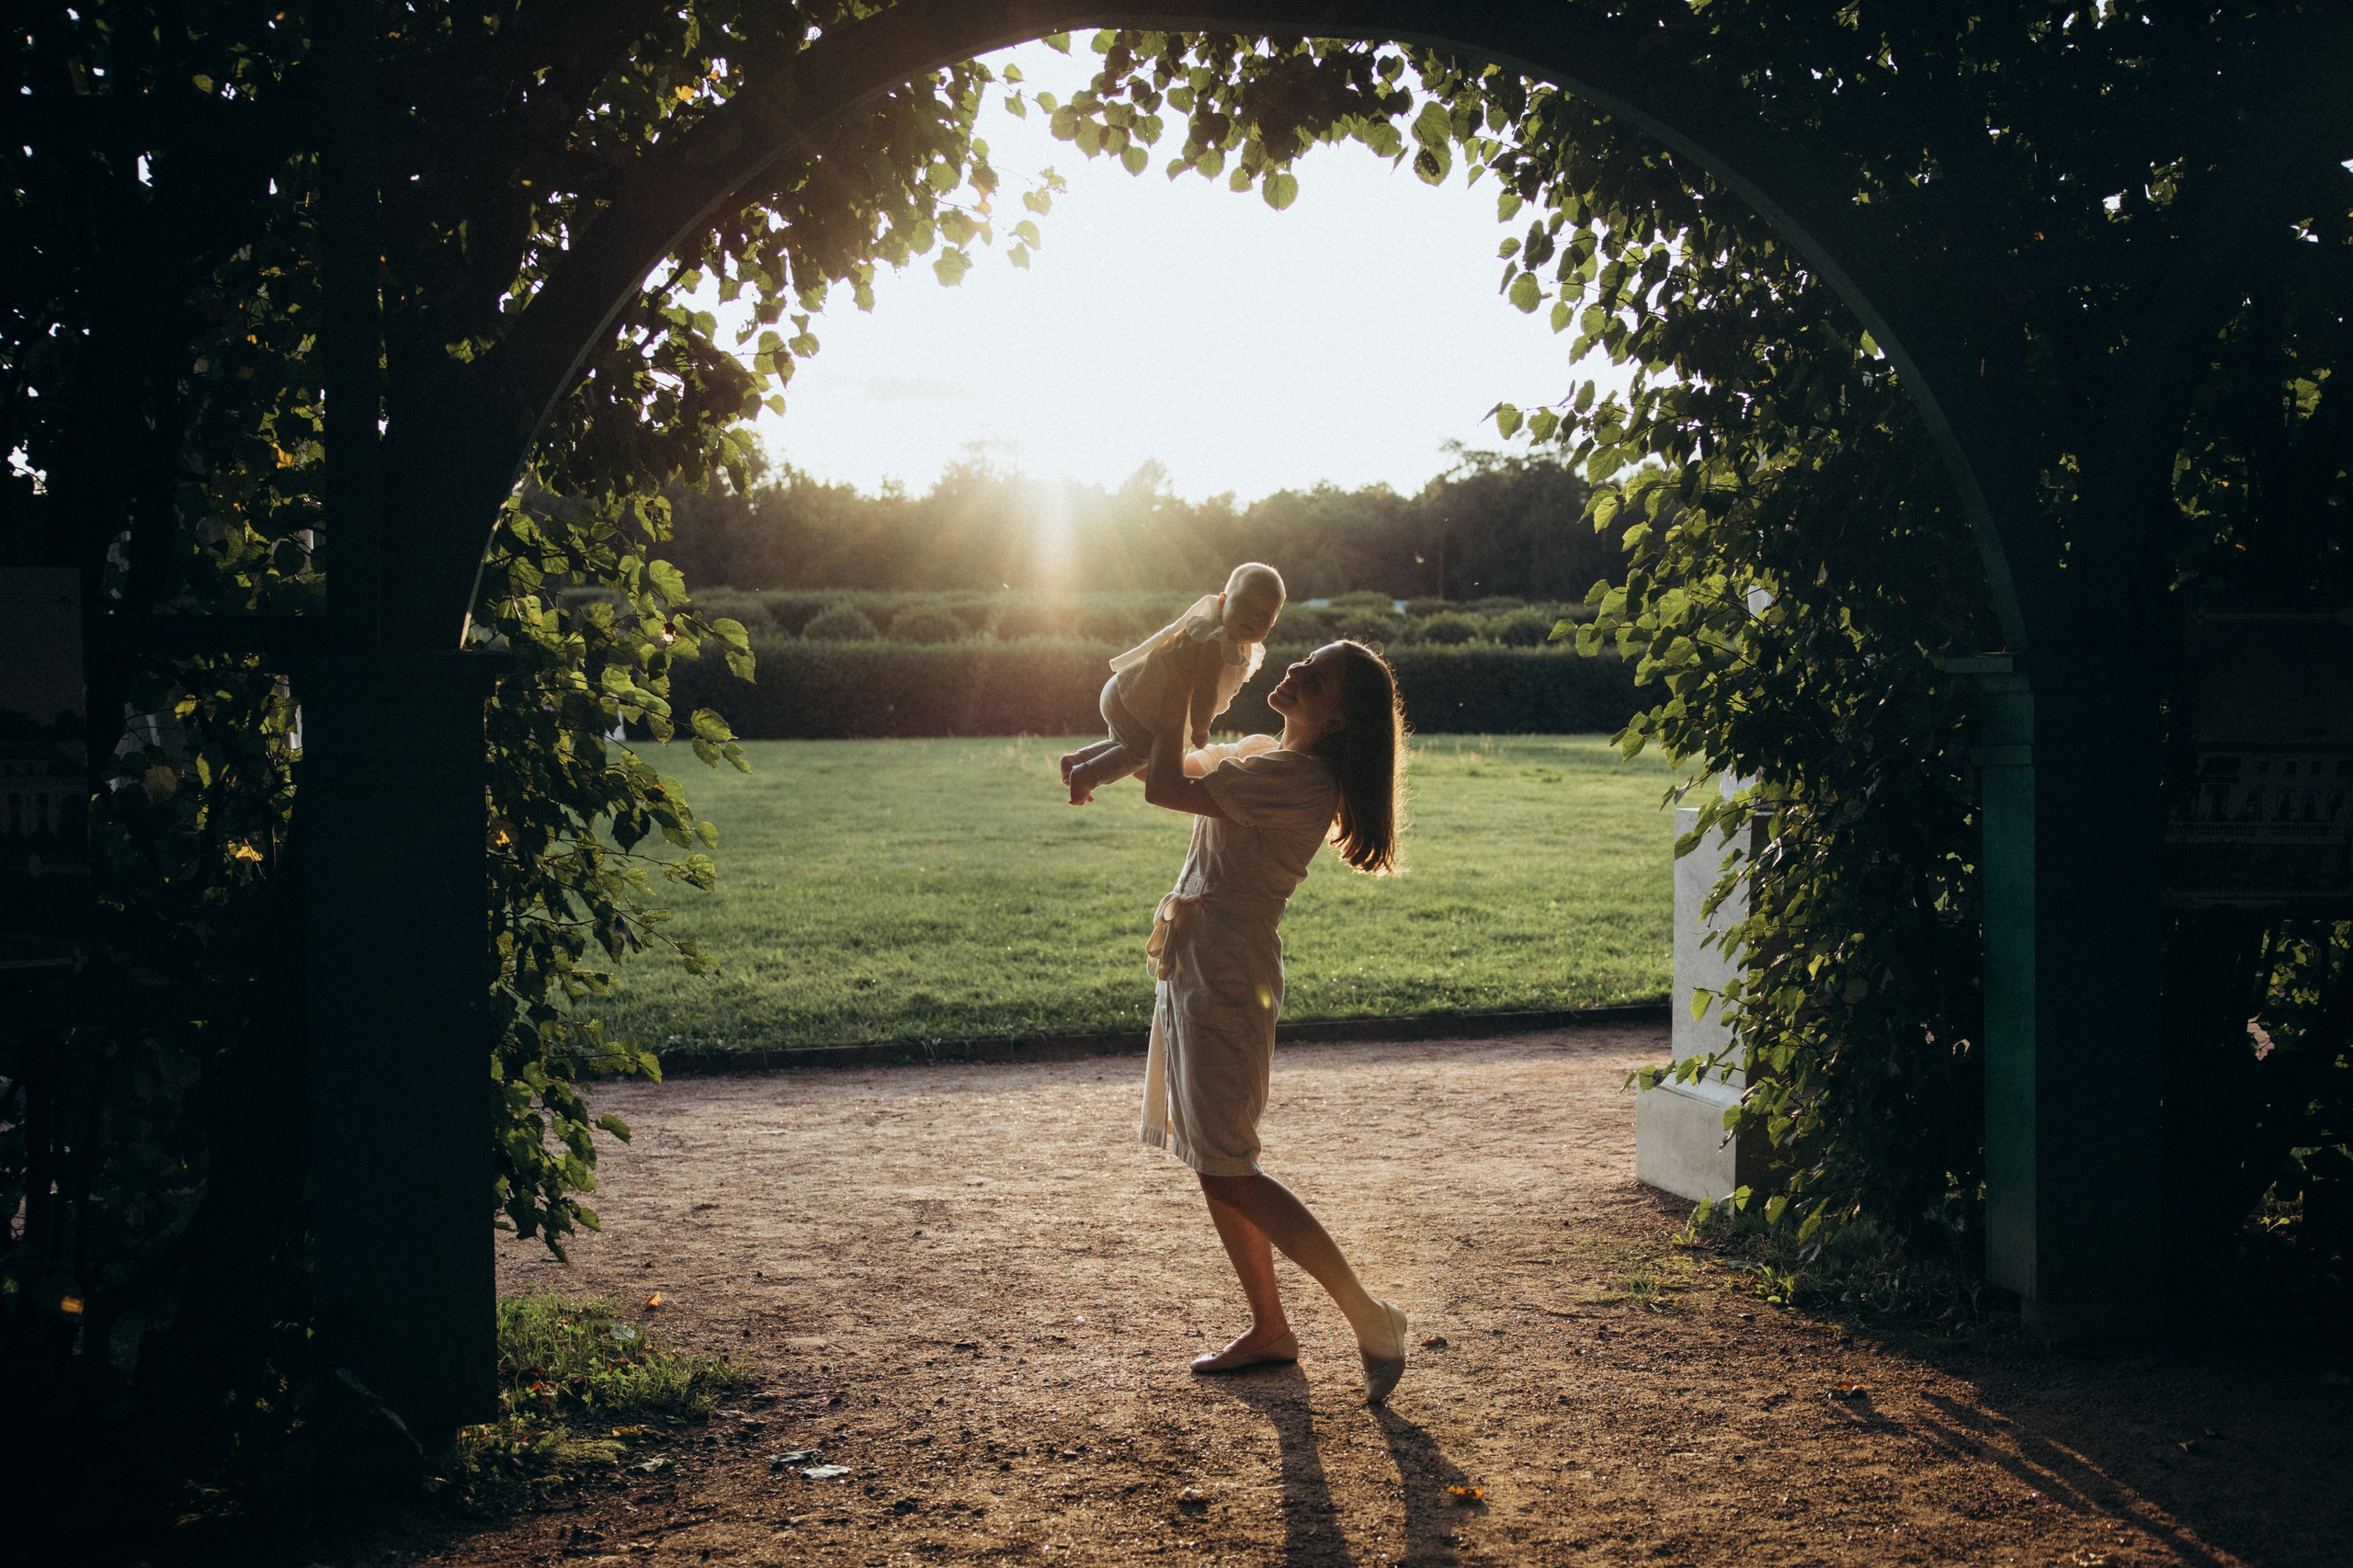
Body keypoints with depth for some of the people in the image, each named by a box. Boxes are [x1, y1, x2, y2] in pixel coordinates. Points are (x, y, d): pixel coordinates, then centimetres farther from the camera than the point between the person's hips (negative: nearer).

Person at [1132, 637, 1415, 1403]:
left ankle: (1366, 1313, 0)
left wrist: (1176, 691, -13)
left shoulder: (1297, 778, -20)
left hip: (1227, 979, -10)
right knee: (1217, 1168, 14)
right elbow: (1175, 769, 28)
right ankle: (1270, 1328, 23)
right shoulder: (1263, 753, 10)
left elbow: (1165, 787, -24)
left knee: (1227, 1173, -8)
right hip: (1193, 970, 10)